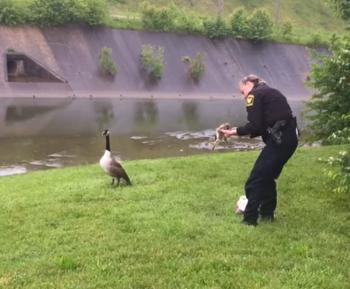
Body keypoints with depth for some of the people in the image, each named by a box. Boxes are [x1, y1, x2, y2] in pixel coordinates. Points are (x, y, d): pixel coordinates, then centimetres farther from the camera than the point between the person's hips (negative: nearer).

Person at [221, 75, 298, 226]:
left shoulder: (254, 94, -2)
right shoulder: (270, 93, 24)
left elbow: (255, 126, -11)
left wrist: (236, 131, 1)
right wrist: (240, 131, 16)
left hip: (279, 140, -9)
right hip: (290, 138, 9)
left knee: (255, 180, -2)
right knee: (267, 176, 22)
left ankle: (249, 219, 2)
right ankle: (267, 213, 30)